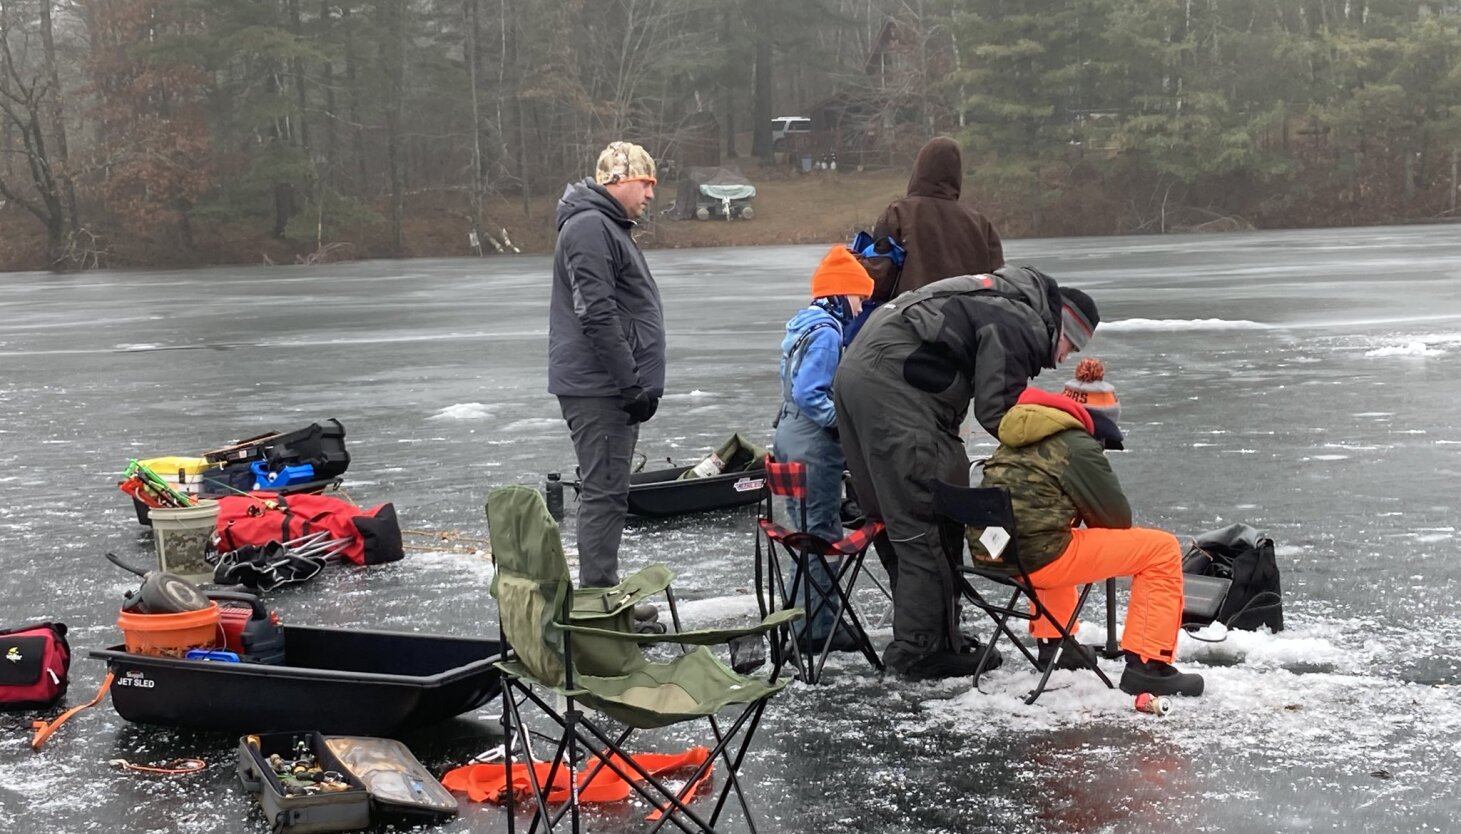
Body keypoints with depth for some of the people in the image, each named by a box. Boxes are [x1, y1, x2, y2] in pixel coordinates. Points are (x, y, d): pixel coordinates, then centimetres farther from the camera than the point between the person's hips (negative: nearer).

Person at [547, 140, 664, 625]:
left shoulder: (609, 227, 21)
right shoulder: (589, 227, -14)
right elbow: (597, 316, -22)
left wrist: (638, 383, 23)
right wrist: (634, 385, -21)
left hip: (610, 388, 11)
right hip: (598, 388, -11)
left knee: (608, 491, 13)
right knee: (604, 492, -8)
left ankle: (603, 594, 20)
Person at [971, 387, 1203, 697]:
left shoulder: (1011, 444, 22)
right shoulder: (1079, 447, -2)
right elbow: (1118, 517, 3)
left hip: (987, 553, 8)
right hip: (1036, 558, -8)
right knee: (1163, 549, 2)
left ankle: (1053, 645, 42)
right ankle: (1147, 666, 1)